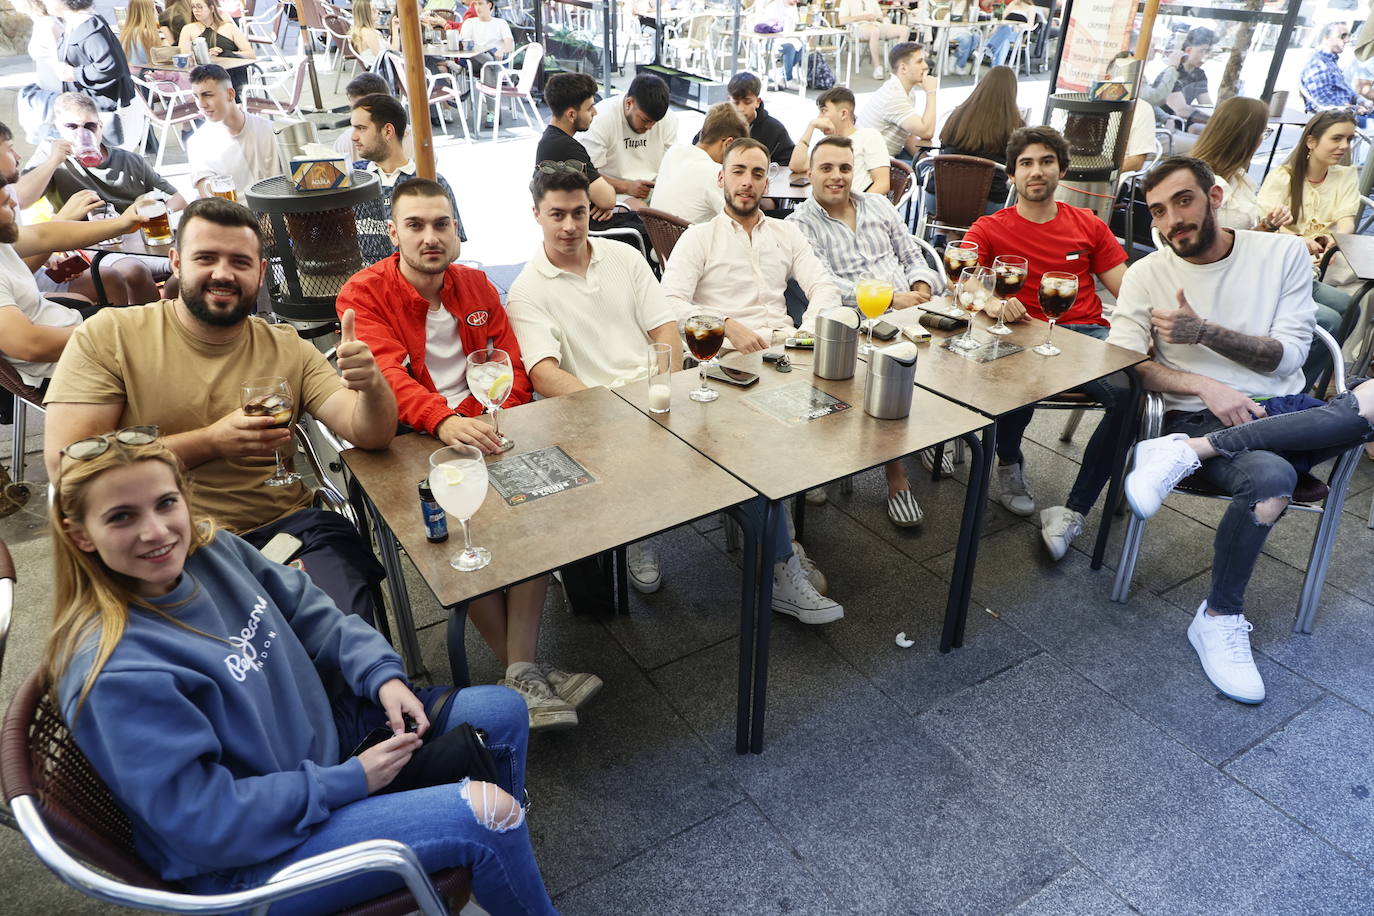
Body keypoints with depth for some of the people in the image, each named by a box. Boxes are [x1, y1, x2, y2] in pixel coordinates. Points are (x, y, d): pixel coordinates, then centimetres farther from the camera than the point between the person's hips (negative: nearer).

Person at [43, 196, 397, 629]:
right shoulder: (108, 335, 1)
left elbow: (370, 434, -1)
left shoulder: (288, 349, 9)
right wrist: (210, 443, -17)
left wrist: (372, 386, -24)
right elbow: (65, 463, -9)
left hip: (287, 529, 2)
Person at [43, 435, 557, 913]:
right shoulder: (111, 671, -28)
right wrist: (350, 781, -21)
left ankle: (497, 864, 30)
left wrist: (383, 676, -8)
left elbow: (310, 614, 7)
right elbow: (202, 822, -25)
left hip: (321, 734, 8)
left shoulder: (212, 550, -7)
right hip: (251, 857, -8)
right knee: (485, 813, -20)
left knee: (501, 711, 7)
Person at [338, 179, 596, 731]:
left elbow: (512, 368, 8)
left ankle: (522, 676, -23)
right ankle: (523, 671, -16)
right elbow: (388, 374, -18)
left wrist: (494, 427, -13)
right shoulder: (364, 293, -1)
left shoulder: (477, 286, 14)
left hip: (480, 433, 3)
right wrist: (444, 422, -38)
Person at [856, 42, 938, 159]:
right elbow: (926, 132, -25)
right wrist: (931, 92, -17)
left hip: (890, 155, 10)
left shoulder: (907, 92, 12)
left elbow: (909, 136, 13)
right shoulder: (893, 96, -20)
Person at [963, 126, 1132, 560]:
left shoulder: (1088, 225, 18)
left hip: (1088, 333, 2)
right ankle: (1009, 464, -2)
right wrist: (992, 301, -28)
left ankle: (1074, 511, -18)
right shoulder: (990, 229, 10)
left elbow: (1127, 289, 12)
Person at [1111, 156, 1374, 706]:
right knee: (1271, 479, -36)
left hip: (1286, 415, 3)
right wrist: (1204, 386, -20)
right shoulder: (1147, 274, 5)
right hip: (1198, 417, -2)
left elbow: (1290, 354, 0)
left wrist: (1204, 333, -15)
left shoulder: (1283, 253, 7)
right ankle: (1219, 620, -17)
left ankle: (1187, 454, -31)